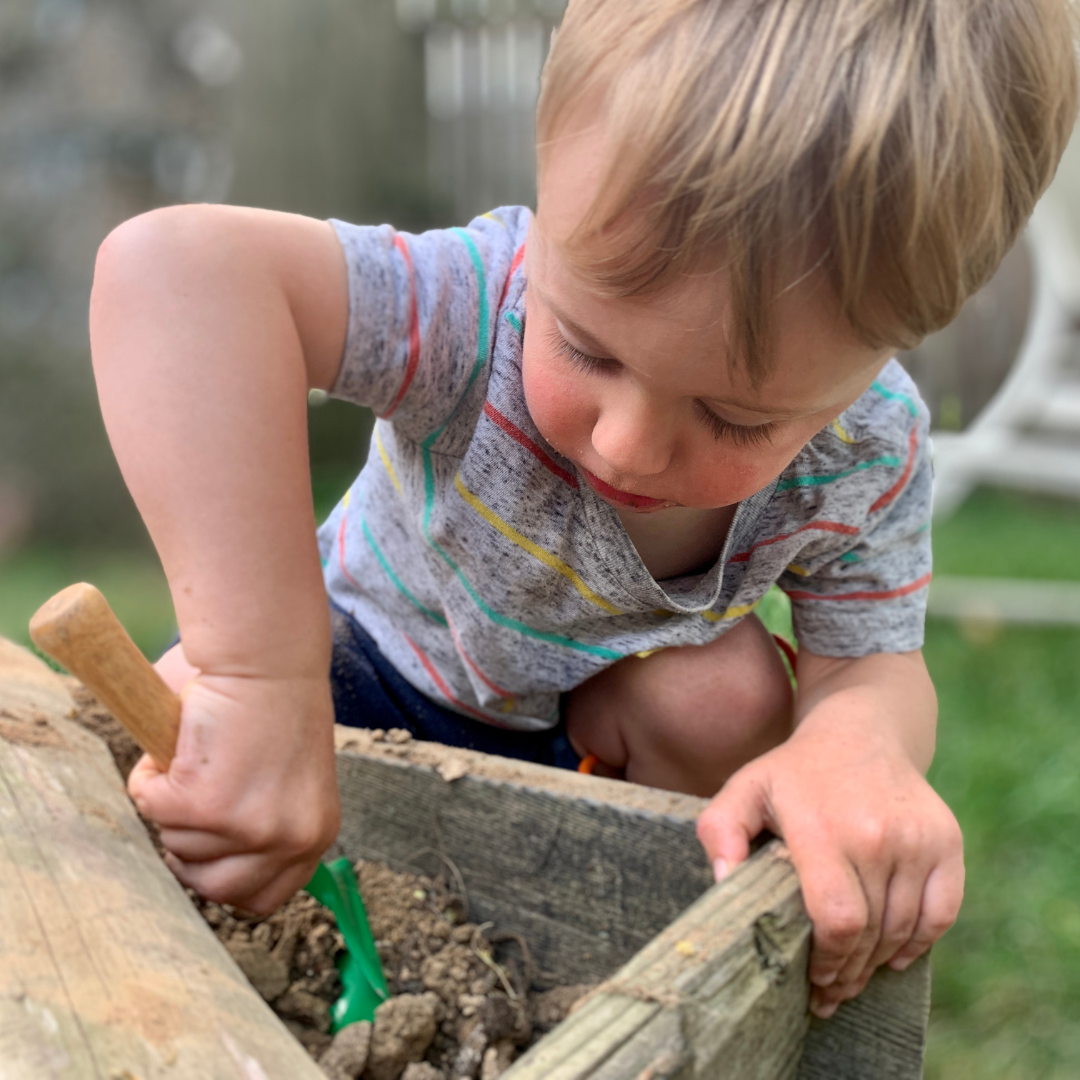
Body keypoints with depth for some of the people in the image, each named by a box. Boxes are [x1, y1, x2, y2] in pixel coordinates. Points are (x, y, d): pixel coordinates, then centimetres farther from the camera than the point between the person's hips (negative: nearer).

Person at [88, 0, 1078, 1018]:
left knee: (731, 693, -29)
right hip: (374, 657, -2)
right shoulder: (484, 304, -42)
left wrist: (856, 740, -45)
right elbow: (172, 270, -58)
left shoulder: (871, 456, -28)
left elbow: (872, 666, -18)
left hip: (599, 708, 3)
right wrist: (259, 683, -65)